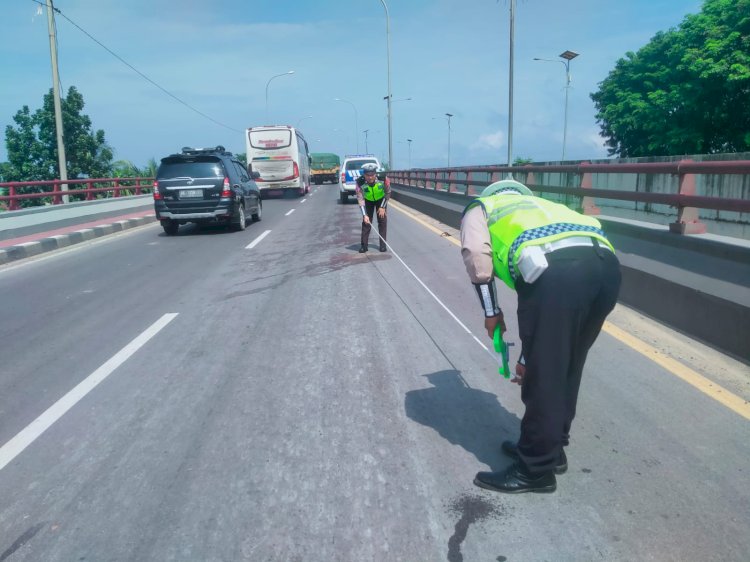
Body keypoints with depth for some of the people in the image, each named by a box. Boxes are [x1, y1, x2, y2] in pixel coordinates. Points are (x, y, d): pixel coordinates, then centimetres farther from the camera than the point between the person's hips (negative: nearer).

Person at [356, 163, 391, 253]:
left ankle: (383, 244, 3)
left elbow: (388, 193, -16)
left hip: (381, 199, 0)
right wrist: (364, 215, -38)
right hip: (368, 200, 0)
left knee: (382, 220, -5)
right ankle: (363, 245, 3)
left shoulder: (383, 179, -34)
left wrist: (382, 207, -15)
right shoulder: (360, 182, -35)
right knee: (366, 221, -5)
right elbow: (360, 199, -31)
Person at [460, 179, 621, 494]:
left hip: (556, 271, -7)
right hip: (606, 264, 7)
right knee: (566, 370, 23)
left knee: (543, 377, 8)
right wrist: (527, 357, 47)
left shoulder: (480, 209, 28)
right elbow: (545, 309, 41)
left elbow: (477, 257, 3)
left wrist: (491, 312, 16)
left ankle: (535, 469, 23)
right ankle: (551, 448, 40)